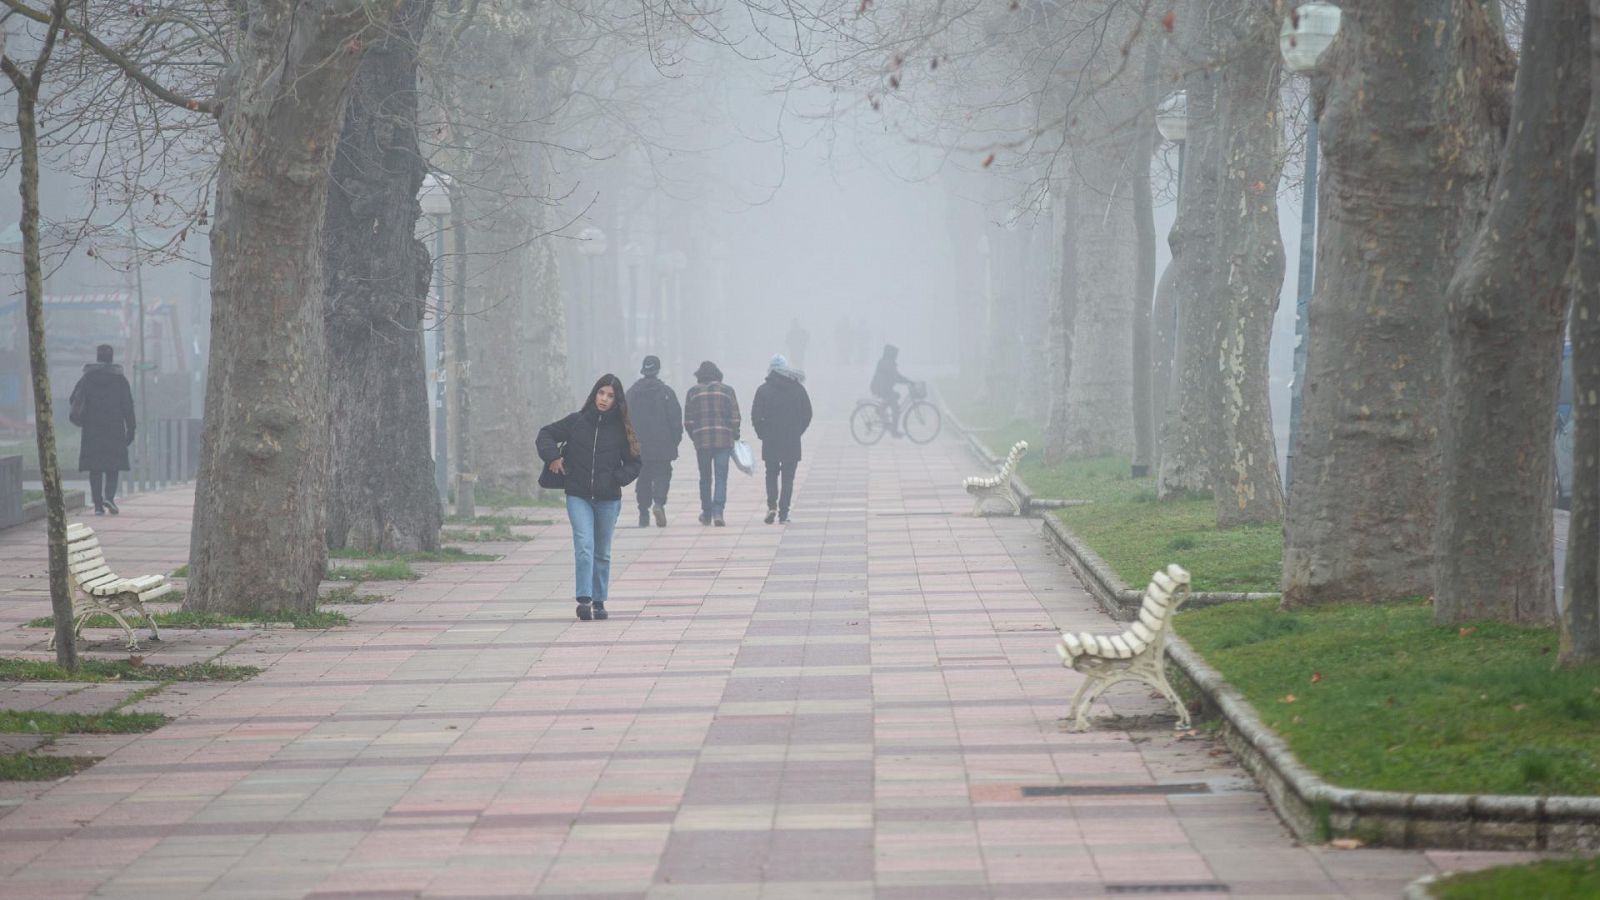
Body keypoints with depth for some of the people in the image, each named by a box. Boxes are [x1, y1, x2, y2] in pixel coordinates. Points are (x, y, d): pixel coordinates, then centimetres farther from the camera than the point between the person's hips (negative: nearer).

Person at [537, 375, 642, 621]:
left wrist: (619, 478, -9)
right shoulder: (577, 421, -1)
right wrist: (552, 456, -9)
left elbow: (633, 462, 8)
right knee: (584, 546, -16)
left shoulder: (620, 428, 1)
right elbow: (545, 435, 8)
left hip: (608, 499, 2)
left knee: (602, 553, 11)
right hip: (578, 496, -2)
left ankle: (599, 601, 22)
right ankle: (584, 599, -21)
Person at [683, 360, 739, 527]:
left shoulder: (693, 392, 5)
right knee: (721, 477, -1)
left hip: (701, 441, 1)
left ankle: (706, 514, 18)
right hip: (724, 440, -1)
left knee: (705, 478, 12)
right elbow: (735, 418, 2)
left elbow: (688, 421, 4)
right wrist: (735, 437, 13)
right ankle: (718, 511, -17)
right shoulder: (728, 391, 3)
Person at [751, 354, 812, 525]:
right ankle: (784, 512, 2)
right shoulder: (798, 389, 1)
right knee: (788, 477, 7)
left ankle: (772, 506, -3)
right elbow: (807, 415, 3)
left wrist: (763, 434, 5)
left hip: (770, 442, -1)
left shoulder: (763, 390, -5)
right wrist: (797, 432, 12)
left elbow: (756, 416, -8)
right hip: (793, 443, 1)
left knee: (771, 474, 14)